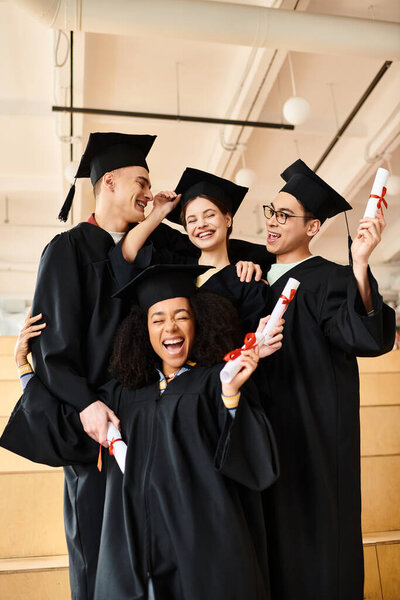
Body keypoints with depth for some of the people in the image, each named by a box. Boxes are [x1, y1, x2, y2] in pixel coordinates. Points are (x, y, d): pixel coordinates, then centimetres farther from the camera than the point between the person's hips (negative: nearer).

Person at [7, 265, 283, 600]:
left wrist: (231, 393, -25)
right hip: (136, 548, 4)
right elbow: (64, 432, 11)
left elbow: (255, 460, -10)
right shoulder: (126, 392, 10)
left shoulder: (216, 380, -2)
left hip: (202, 547, -3)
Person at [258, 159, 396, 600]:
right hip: (268, 433, 7)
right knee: (276, 541, 17)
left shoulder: (327, 280, -11)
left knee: (313, 548, 6)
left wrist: (360, 265, -41)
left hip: (313, 438, -6)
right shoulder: (264, 280, 10)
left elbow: (364, 336, -28)